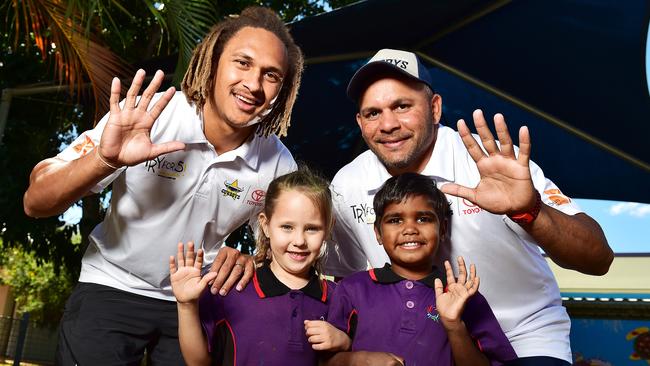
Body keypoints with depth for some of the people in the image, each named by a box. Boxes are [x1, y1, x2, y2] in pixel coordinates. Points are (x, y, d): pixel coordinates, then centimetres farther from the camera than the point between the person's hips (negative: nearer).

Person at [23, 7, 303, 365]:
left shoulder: (279, 164, -15)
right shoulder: (146, 117, -21)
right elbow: (35, 203, -20)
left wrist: (252, 259, -22)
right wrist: (105, 160, -39)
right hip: (112, 288, -2)